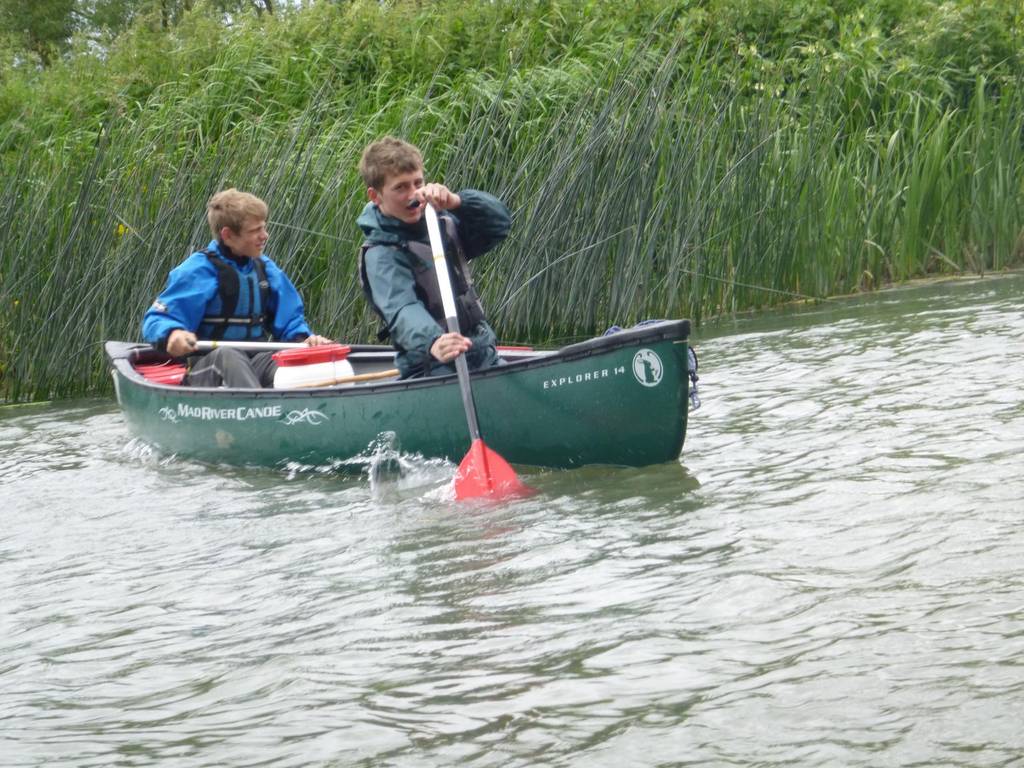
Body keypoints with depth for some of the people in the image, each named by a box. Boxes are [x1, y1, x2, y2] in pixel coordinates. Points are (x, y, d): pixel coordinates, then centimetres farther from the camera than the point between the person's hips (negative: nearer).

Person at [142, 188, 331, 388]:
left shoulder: (265, 268, 14)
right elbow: (157, 320, -8)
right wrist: (172, 334, -32)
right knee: (226, 355, -39)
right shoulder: (200, 270, -5)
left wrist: (304, 339, -3)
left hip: (257, 363, 5)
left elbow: (289, 321, 21)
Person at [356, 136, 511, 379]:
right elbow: (402, 309, -25)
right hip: (434, 371, -7)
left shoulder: (443, 222, 13)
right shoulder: (380, 255, -8)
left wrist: (456, 202, -19)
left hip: (485, 358, 7)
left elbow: (500, 222, 1)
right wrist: (432, 343, -46)